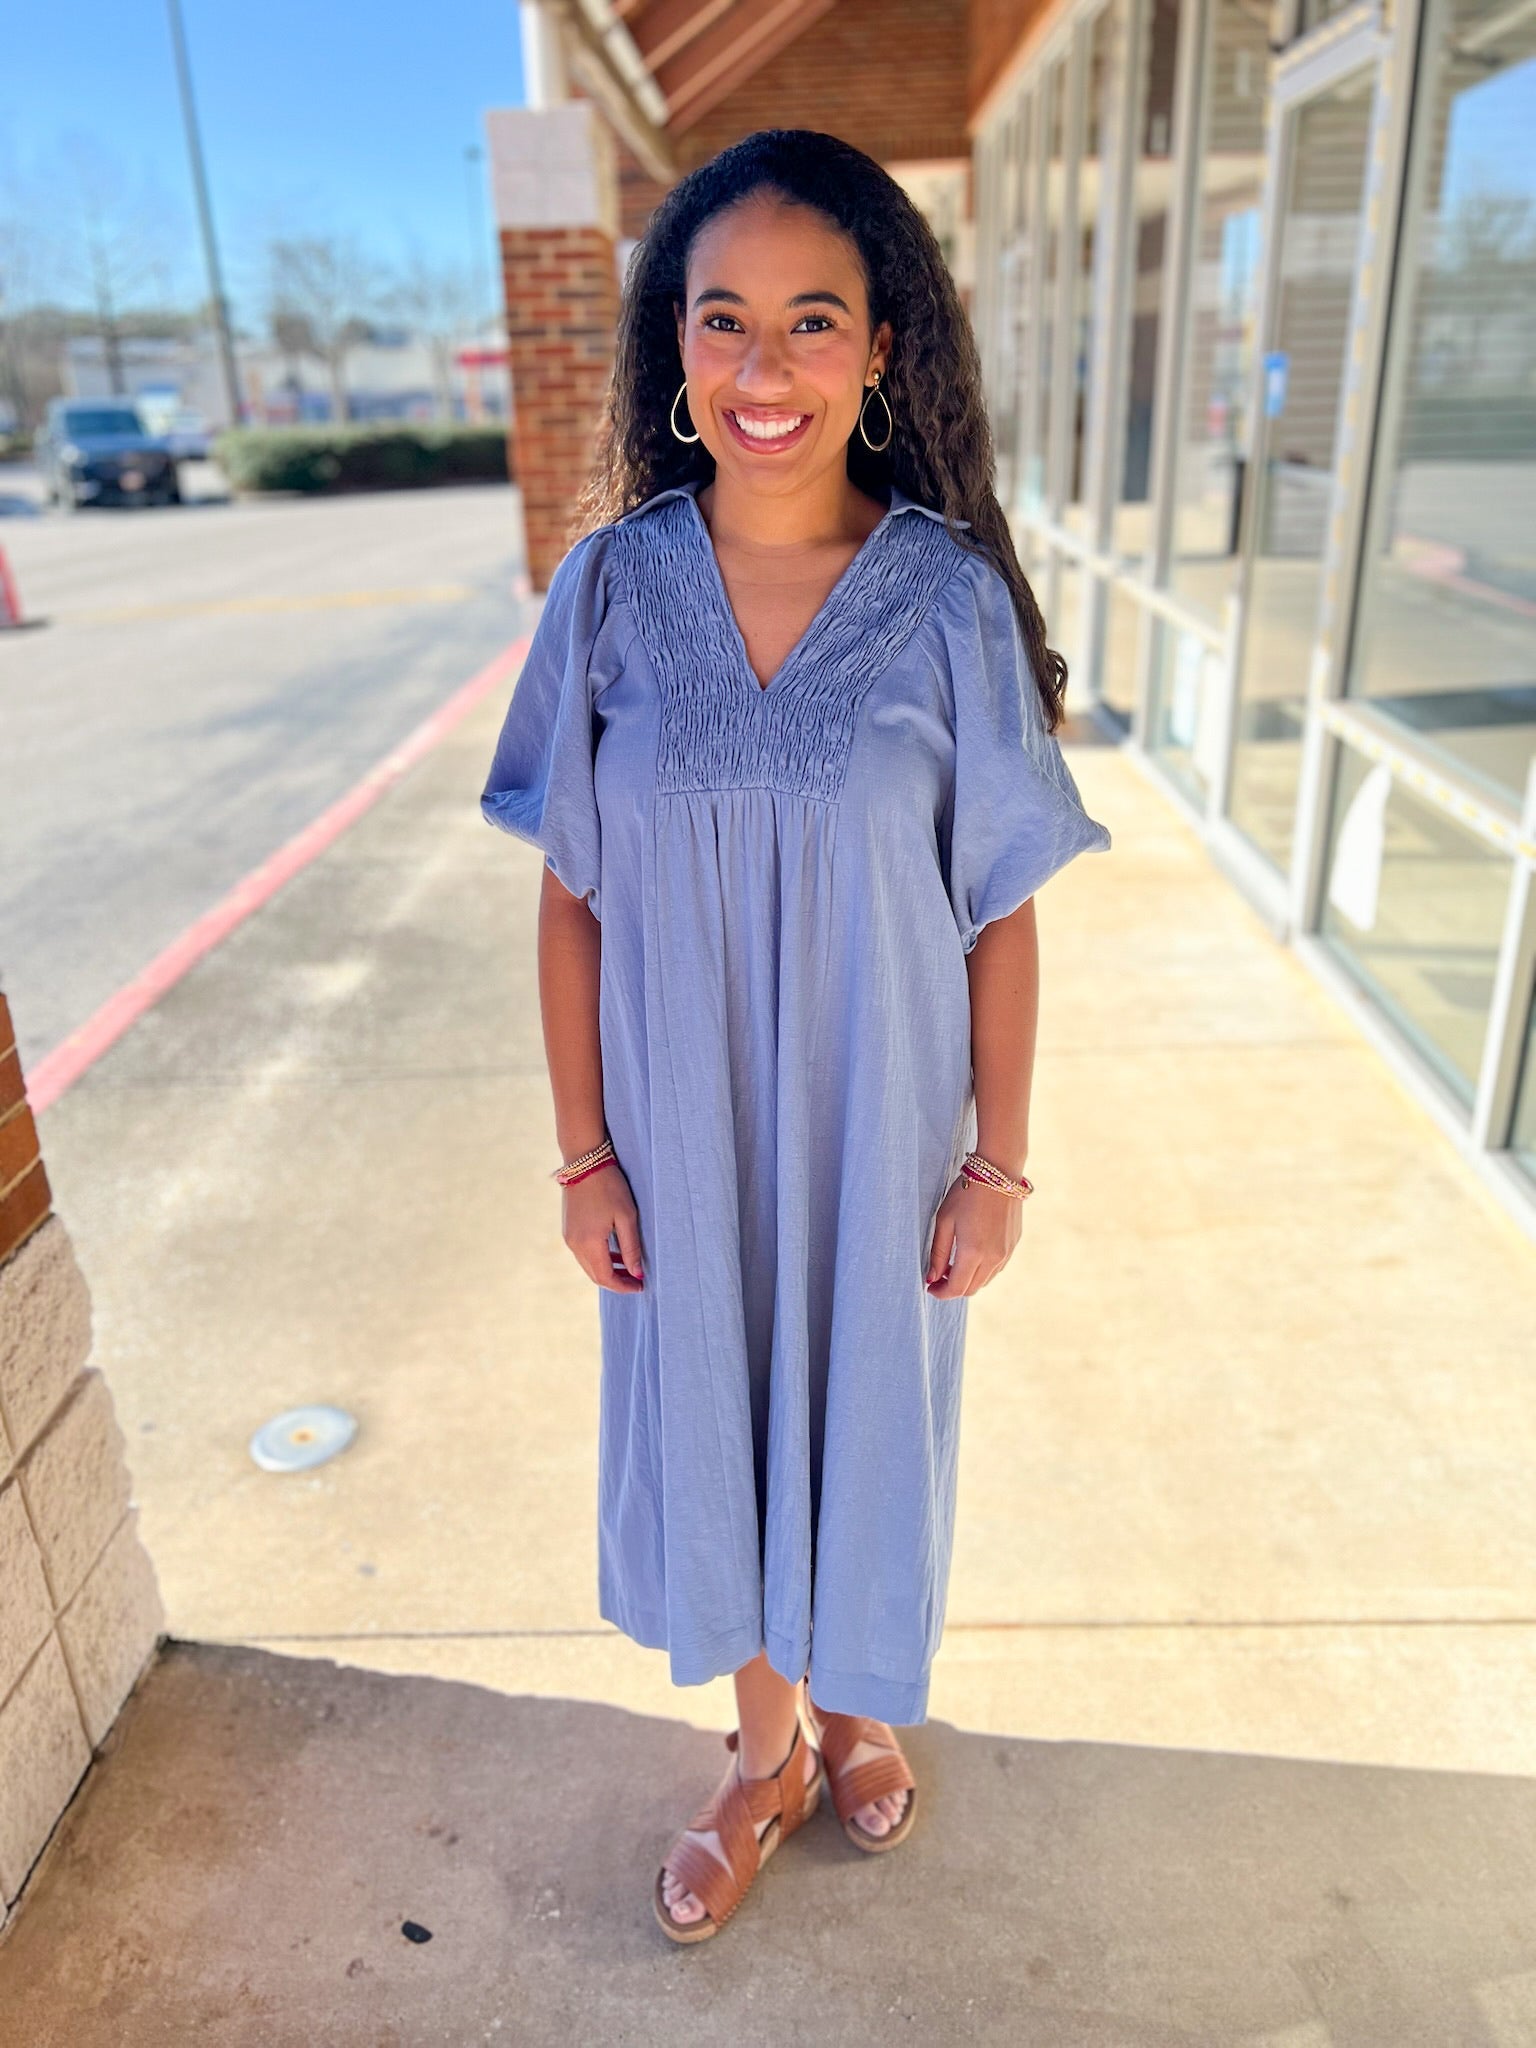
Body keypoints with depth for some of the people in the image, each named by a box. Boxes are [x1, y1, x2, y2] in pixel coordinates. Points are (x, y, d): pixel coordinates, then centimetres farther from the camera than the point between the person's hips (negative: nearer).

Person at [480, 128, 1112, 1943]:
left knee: (867, 1415, 19)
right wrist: (585, 1153, -2)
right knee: (708, 1418, 18)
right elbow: (572, 895, -3)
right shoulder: (611, 585, -8)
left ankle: (854, 1701, 53)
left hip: (880, 1129, -1)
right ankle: (765, 1747, 48)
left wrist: (999, 1162, -4)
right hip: (685, 1132, 2)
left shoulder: (949, 597, -12)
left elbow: (1003, 911, -6)